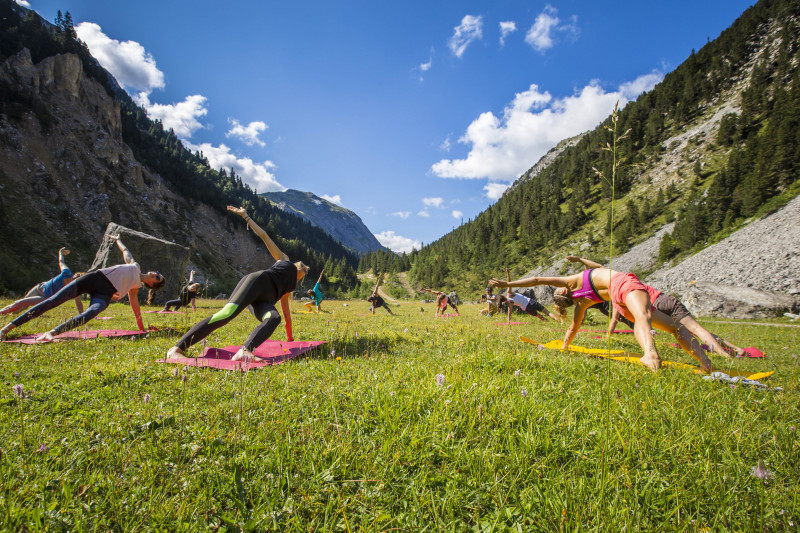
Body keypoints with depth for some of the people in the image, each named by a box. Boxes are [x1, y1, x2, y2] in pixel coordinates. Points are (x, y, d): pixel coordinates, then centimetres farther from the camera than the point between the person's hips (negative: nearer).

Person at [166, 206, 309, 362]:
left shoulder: (289, 287, 37)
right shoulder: (284, 260, 29)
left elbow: (286, 313, 37)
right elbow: (264, 236, 24)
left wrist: (290, 338, 35)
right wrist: (245, 216, 17)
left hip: (264, 301, 4)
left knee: (274, 318, -33)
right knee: (228, 313, -29)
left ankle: (244, 352, -53)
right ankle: (175, 349, -31)